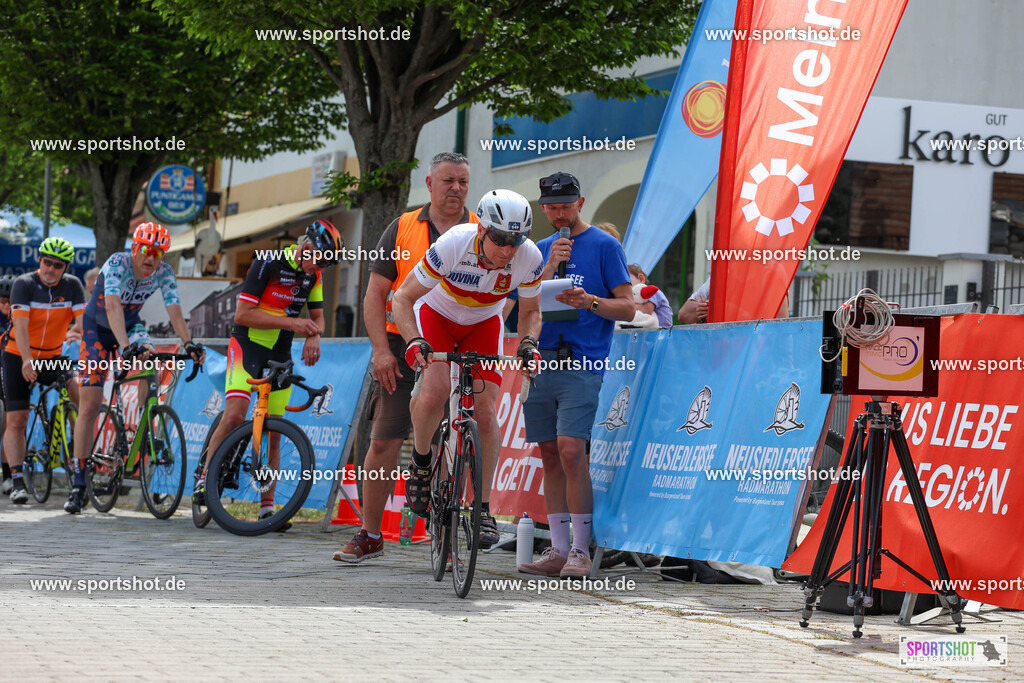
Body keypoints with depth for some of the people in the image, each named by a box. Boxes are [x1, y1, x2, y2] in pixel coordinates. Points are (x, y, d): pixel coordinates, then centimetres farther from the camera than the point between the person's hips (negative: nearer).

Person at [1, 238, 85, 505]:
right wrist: (27, 361, -38)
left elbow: (82, 323, -16)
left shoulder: (72, 286, -7)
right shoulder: (24, 284, -15)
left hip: (51, 358, 2)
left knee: (81, 392, -21)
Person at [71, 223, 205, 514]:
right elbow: (113, 306, -44)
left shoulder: (164, 273, -19)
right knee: (89, 407, -7)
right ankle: (78, 484, -2)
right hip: (98, 329, -3)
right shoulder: (117, 264, -31)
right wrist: (125, 346, -58)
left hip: (130, 325, 4)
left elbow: (175, 311, -27)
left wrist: (189, 343, -45)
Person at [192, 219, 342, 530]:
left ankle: (267, 507, 6)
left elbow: (317, 317, 12)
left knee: (273, 432, 3)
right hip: (248, 345, -6)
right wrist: (291, 322, -25)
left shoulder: (313, 274, 3)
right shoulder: (268, 264, -17)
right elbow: (242, 314, -20)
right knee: (235, 416, -23)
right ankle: (204, 481, -11)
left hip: (280, 355, 6)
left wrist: (313, 336, -13)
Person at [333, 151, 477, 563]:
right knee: (384, 440, -3)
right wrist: (381, 349, -6)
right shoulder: (403, 229, 7)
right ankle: (369, 536, 6)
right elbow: (376, 294, 5)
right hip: (405, 349, 0)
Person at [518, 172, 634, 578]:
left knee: (570, 450, -16)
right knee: (550, 455, 5)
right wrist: (550, 267, -6)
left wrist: (590, 301, -20)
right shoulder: (542, 250, 18)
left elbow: (627, 307, -2)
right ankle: (558, 550, 8)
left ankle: (581, 550, -11)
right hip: (542, 362, 6)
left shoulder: (604, 246, 1)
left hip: (582, 364, -6)